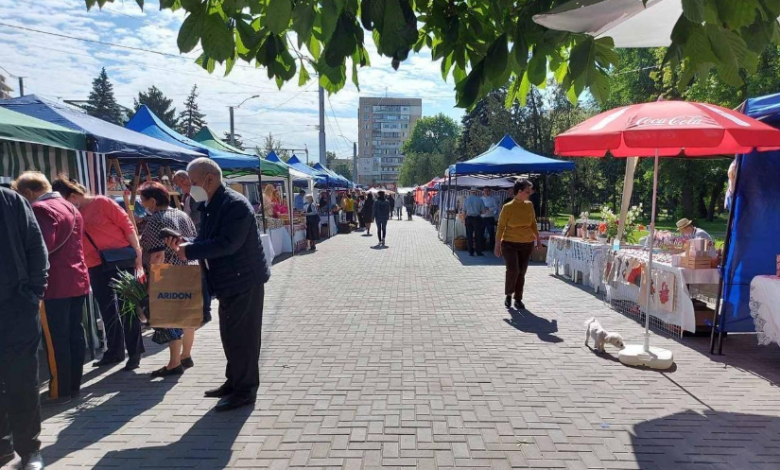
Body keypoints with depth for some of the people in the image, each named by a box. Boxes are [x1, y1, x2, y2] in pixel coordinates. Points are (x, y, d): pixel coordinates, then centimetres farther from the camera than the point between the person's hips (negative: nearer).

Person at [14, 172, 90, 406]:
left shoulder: (40, 209, -12)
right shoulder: (70, 208, 17)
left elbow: (42, 246, -21)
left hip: (54, 285, -9)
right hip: (77, 281, 9)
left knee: (55, 340, -2)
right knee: (74, 334, 11)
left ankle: (60, 391, 5)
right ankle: (74, 385, 19)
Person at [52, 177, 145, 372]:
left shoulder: (102, 202, -7)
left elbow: (127, 225, -9)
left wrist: (138, 256, -13)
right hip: (96, 266, 6)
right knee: (107, 310, 13)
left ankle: (134, 352, 9)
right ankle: (115, 350, 27)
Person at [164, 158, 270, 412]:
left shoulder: (235, 204, -20)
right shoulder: (211, 205, 11)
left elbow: (227, 244, -27)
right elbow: (208, 240, 15)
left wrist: (189, 251, -21)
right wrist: (185, 242, -4)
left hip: (244, 281, -10)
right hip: (229, 281, 10)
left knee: (241, 336, -1)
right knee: (230, 334, 18)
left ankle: (245, 390, 12)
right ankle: (234, 381, 33)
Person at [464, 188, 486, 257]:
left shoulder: (466, 200, 3)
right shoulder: (479, 199, -6)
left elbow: (464, 211, 6)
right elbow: (483, 211, -3)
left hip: (468, 218, 2)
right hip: (477, 218, -2)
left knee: (469, 235, 7)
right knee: (478, 235, 5)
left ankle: (471, 252, 9)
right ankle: (479, 252, 7)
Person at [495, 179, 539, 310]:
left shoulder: (529, 205, 2)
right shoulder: (508, 207, -11)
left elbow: (533, 223, 14)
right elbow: (501, 227, -7)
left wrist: (537, 238, 11)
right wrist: (497, 245, -7)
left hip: (527, 244, 4)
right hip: (510, 244, -4)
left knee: (521, 272, 7)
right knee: (512, 270, -14)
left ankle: (518, 299, 20)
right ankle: (508, 295, 10)